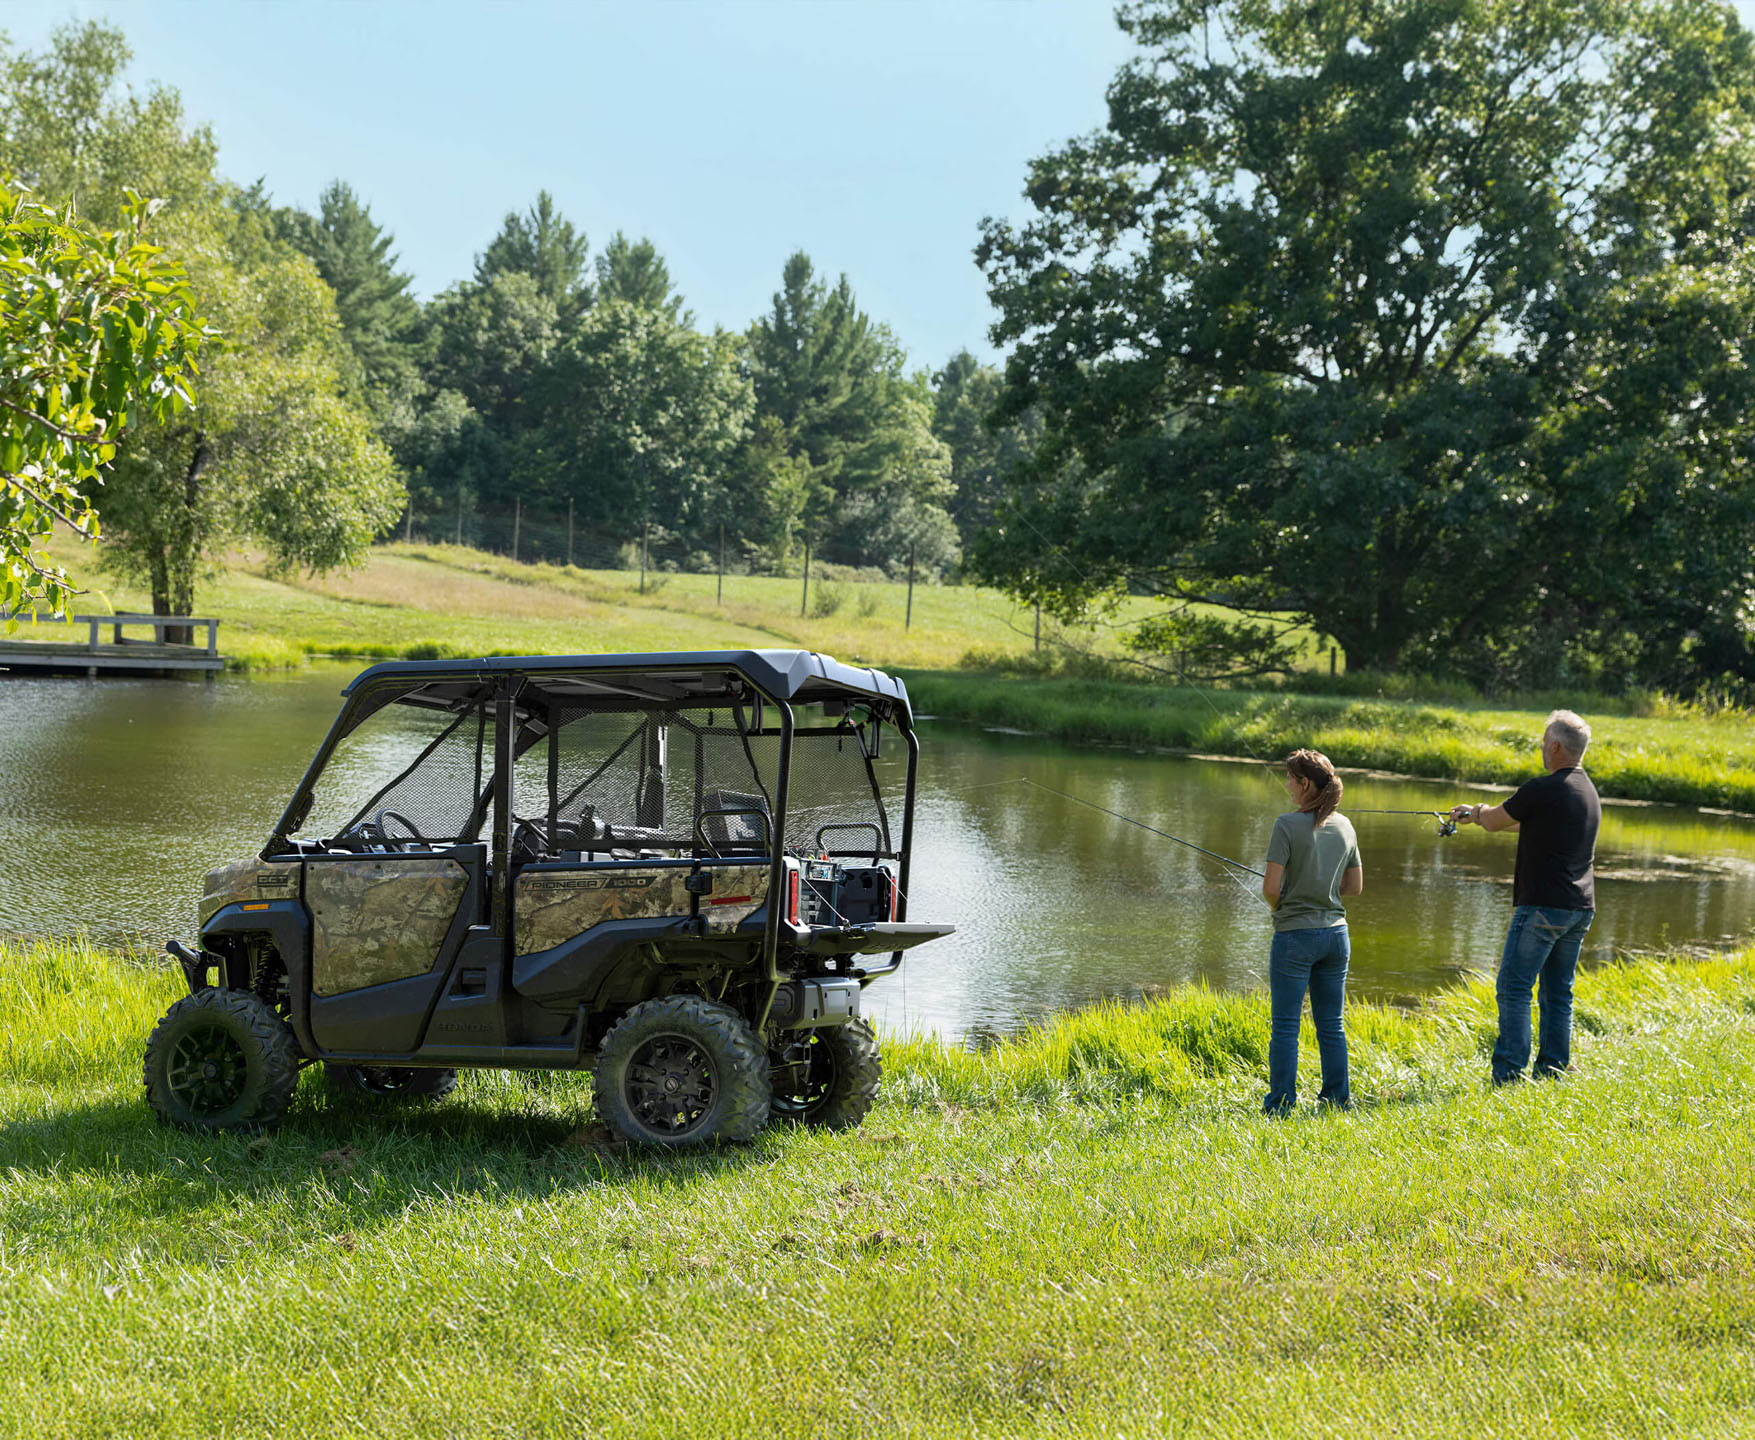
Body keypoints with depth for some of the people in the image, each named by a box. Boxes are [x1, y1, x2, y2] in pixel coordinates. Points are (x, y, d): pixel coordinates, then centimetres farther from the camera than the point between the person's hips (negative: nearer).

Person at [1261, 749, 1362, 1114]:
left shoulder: (1288, 825, -13)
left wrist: (1276, 905, 5)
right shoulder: (1344, 826, 5)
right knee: (1331, 1025, 12)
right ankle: (1337, 1098, 15)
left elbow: (1271, 887, -15)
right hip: (1335, 933, 6)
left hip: (1295, 934, -6)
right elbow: (1355, 887, 12)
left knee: (1285, 1026, 1)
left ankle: (1281, 1103, 2)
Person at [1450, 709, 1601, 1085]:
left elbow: (1495, 822, -1)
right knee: (1558, 993, 13)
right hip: (1580, 908, 9)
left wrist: (1479, 811, 22)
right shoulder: (1588, 790, 15)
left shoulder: (1542, 790, -14)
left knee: (1514, 990, -6)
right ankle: (1553, 1072, 14)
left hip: (1543, 907, -9)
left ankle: (1508, 1077, -10)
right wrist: (1477, 816, 32)